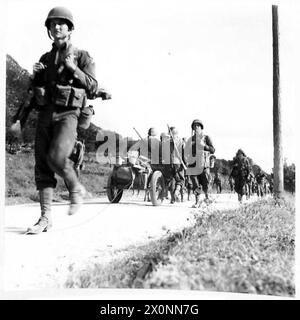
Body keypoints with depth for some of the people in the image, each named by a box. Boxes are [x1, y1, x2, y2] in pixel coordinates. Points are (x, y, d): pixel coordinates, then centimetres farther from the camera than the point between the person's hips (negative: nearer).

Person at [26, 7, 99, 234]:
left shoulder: (82, 57, 6)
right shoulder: (45, 59, 19)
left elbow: (93, 90, -2)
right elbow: (36, 90, 23)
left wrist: (74, 70, -12)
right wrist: (36, 75, 3)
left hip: (68, 115, -5)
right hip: (45, 114, 5)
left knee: (56, 157, -25)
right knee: (42, 164, -3)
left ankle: (75, 188, 6)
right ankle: (45, 218, 0)